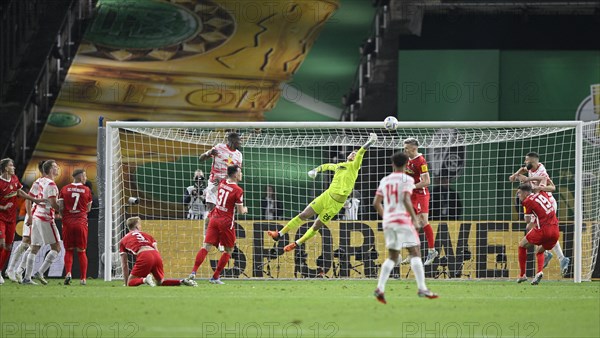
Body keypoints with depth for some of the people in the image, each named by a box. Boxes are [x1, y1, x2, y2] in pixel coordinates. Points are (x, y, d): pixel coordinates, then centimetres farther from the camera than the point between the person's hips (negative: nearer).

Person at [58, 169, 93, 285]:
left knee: (68, 250, 10)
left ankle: (68, 273, -11)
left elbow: (60, 207, -2)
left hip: (68, 223, 0)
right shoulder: (86, 190, 1)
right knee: (81, 251, 8)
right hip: (81, 222, 0)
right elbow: (88, 209, 7)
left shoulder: (65, 189, 1)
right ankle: (83, 278, 6)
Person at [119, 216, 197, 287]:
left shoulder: (123, 241, 24)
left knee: (131, 283, 7)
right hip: (157, 256, 4)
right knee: (160, 282, 24)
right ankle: (181, 282, 0)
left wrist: (126, 283, 27)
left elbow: (124, 265, 23)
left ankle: (145, 279, -25)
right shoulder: (146, 235, 32)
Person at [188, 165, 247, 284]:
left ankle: (194, 271, -18)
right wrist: (244, 209, 13)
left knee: (206, 246, 0)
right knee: (229, 250, 11)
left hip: (214, 219, 5)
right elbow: (240, 211, -8)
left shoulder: (222, 183, 6)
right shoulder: (238, 190, -11)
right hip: (226, 222, -5)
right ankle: (215, 277, 7)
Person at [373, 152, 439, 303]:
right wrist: (415, 218, -12)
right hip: (403, 220, -6)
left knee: (392, 257, 11)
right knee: (415, 252, -2)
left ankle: (380, 288, -6)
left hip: (388, 222, 6)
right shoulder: (407, 180, -3)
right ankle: (422, 288, -11)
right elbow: (406, 200, -17)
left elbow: (376, 203, 13)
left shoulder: (385, 181, 14)